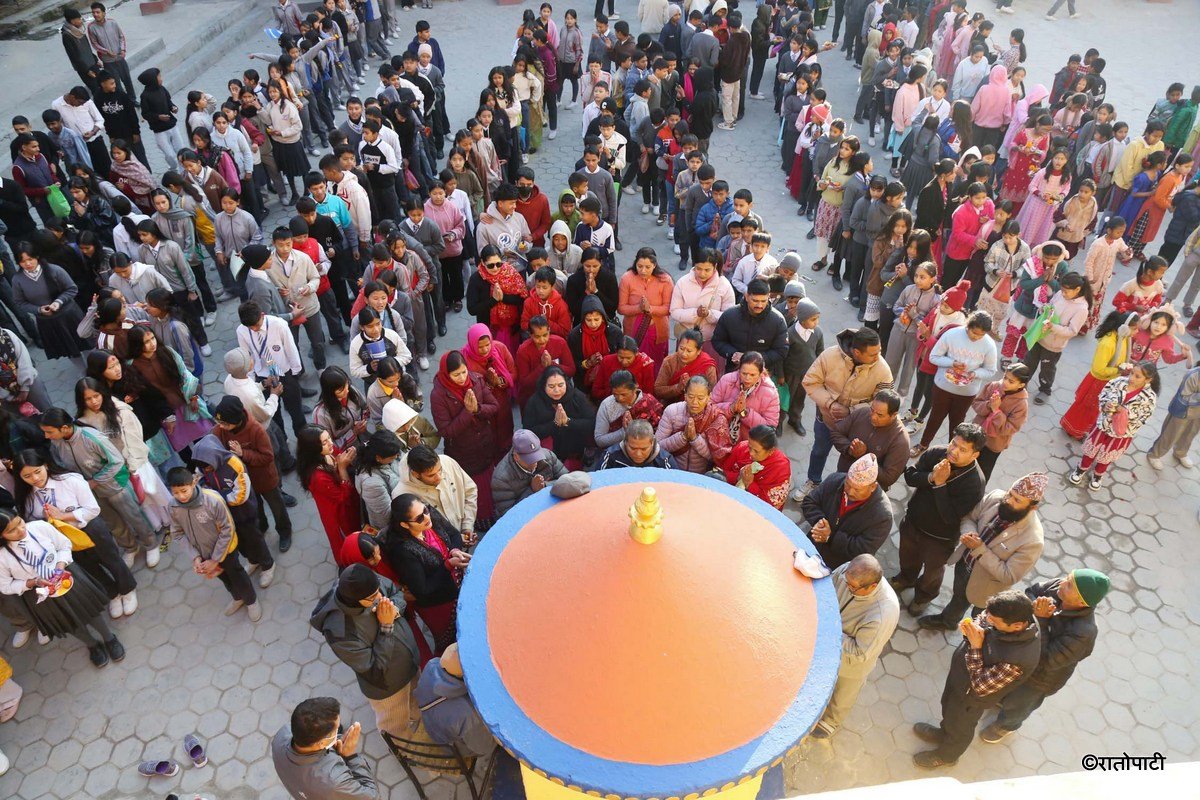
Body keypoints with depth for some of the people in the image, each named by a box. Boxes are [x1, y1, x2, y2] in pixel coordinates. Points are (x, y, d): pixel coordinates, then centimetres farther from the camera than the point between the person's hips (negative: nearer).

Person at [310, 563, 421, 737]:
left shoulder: (368, 583, -27)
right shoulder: (339, 631, -42)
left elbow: (398, 592, -5)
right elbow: (376, 669, -30)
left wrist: (394, 609, -26)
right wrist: (386, 626, -35)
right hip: (387, 686, -5)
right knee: (396, 725, 27)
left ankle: (412, 715, 69)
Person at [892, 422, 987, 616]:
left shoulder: (975, 482, -32)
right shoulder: (936, 452, -21)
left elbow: (951, 517, -32)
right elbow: (909, 476, -13)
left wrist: (940, 484, -36)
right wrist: (931, 477, -32)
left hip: (939, 537, -4)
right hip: (912, 520, 4)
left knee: (932, 570, 26)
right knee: (908, 557, 32)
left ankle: (924, 595, 57)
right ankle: (905, 578, 64)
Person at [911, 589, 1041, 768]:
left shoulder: (1017, 660, -45)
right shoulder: (1010, 614, -26)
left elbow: (979, 686, -32)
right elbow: (981, 619, -3)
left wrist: (975, 647, -36)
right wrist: (969, 626, -24)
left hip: (971, 697, -6)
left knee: (959, 728, 27)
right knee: (948, 708, 34)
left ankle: (946, 756, 57)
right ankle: (944, 733, 65)